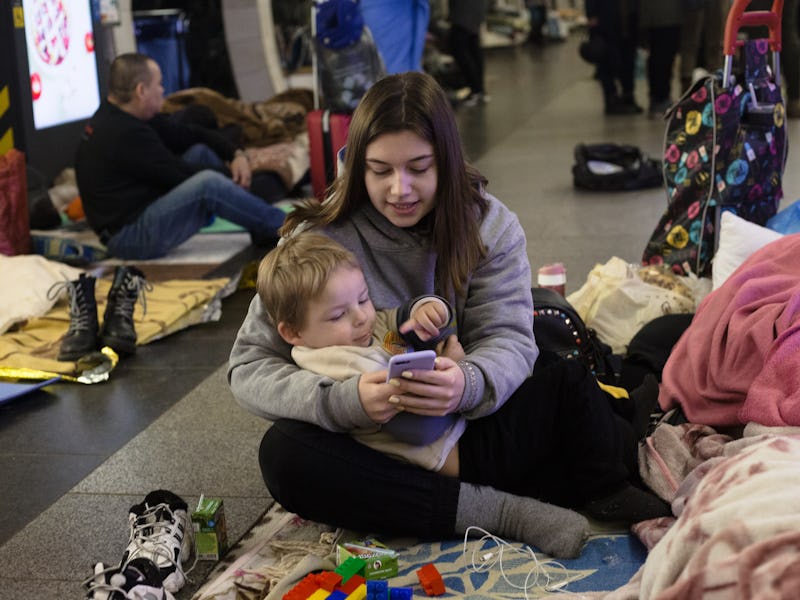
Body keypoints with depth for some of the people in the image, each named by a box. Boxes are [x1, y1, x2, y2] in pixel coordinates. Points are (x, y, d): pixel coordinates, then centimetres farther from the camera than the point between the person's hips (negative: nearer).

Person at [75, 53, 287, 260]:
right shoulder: (122, 134, -22)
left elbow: (189, 135, 11)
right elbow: (176, 173, -18)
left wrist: (236, 154, -1)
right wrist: (227, 178, -3)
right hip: (128, 237, -11)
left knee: (201, 151, 8)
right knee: (208, 184, -28)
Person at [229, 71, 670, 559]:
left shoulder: (488, 225, -4)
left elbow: (508, 340, -12)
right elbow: (250, 367, -14)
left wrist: (469, 384, -37)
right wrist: (345, 400, -34)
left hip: (470, 433, 1)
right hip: (375, 449, 0)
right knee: (284, 454, -33)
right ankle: (495, 510, -29)